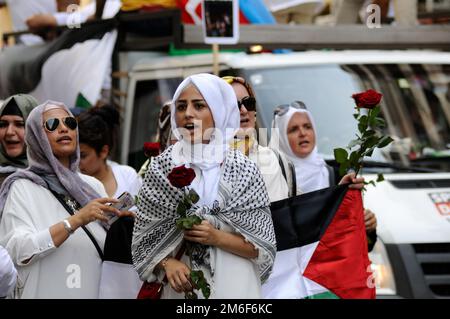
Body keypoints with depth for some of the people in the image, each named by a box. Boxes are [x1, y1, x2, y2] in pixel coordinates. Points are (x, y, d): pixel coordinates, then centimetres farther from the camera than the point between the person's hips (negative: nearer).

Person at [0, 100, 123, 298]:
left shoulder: (94, 185, 5)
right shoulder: (23, 188, -7)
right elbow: (17, 251, -21)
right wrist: (76, 220, -26)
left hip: (97, 292, 5)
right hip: (49, 292, -4)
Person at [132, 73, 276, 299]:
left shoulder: (244, 169, -3)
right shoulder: (162, 167, 0)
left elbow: (264, 246, -2)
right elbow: (143, 236, 2)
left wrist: (218, 238, -15)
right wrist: (168, 263, -16)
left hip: (233, 287, -1)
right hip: (179, 286, 1)